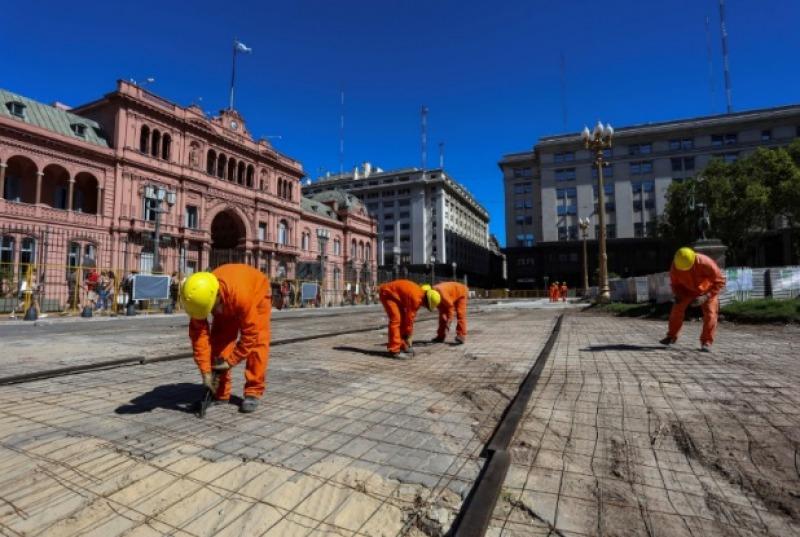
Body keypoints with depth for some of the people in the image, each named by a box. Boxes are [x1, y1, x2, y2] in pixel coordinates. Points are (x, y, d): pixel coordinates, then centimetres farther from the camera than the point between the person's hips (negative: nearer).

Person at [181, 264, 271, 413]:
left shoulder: (242, 295, -47)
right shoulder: (201, 297, -32)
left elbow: (250, 334, -36)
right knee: (218, 342, -6)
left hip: (257, 294, -4)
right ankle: (220, 393, 7)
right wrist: (205, 371, -26)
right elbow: (198, 334, -26)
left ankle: (253, 392, -8)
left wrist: (231, 362, -27)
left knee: (257, 342, -17)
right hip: (227, 305, 5)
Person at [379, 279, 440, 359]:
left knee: (403, 318, 9)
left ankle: (402, 346, 16)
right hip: (387, 293, -10)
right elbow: (410, 316, -21)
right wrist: (407, 335, -10)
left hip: (395, 295, 10)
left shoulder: (420, 295, 2)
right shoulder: (415, 298, -28)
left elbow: (411, 315, 9)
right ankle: (394, 350, -15)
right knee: (396, 319, -17)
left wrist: (408, 333, 11)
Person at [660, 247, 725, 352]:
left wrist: (706, 296, -35)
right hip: (687, 289, 2)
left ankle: (706, 342, -2)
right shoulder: (675, 266, -28)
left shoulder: (705, 263, -38)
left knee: (710, 313, -14)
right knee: (677, 309, -4)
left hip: (707, 289, -2)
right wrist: (678, 295, -24)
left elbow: (720, 281, -27)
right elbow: (674, 283, -7)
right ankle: (671, 336, 12)